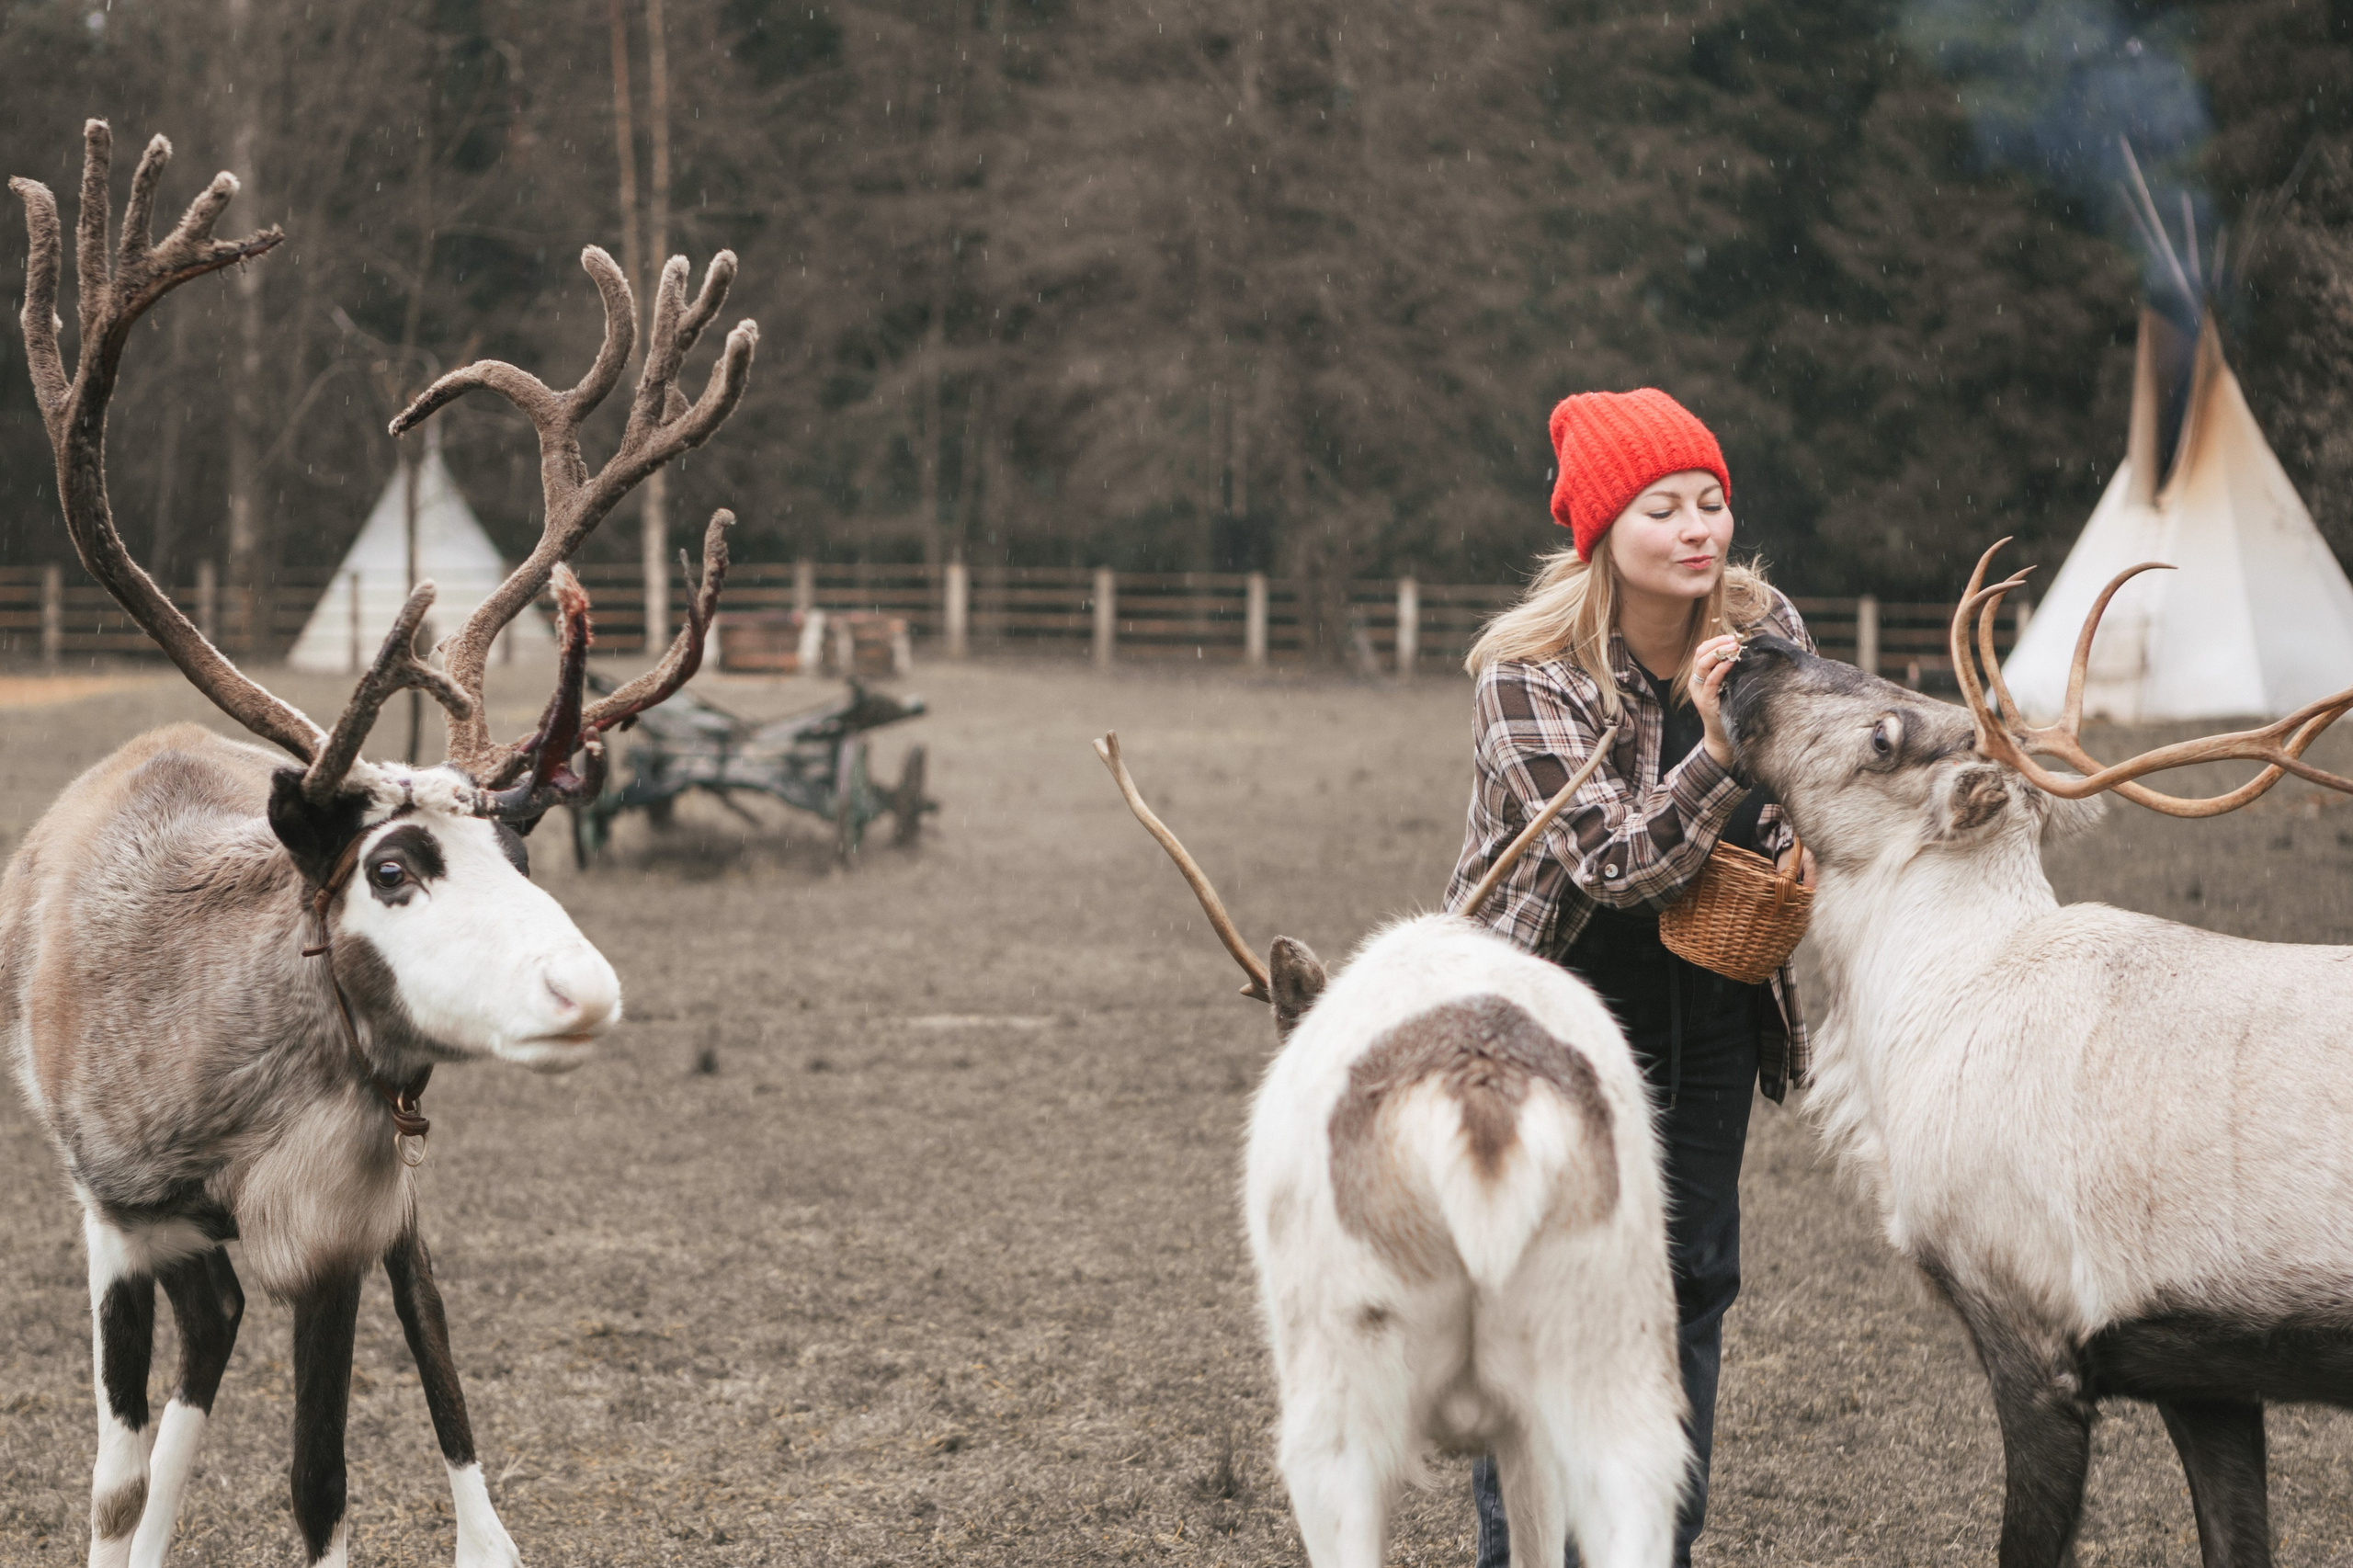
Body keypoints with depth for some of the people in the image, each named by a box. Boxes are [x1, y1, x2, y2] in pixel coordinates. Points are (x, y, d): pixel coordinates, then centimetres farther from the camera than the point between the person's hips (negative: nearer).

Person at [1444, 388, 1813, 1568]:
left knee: (1694, 1282, 9)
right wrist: (1716, 751, -41)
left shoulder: (1766, 631, -6)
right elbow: (1616, 864, -27)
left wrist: (1807, 849, -12)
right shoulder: (1530, 678, -22)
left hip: (1710, 1012, 5)